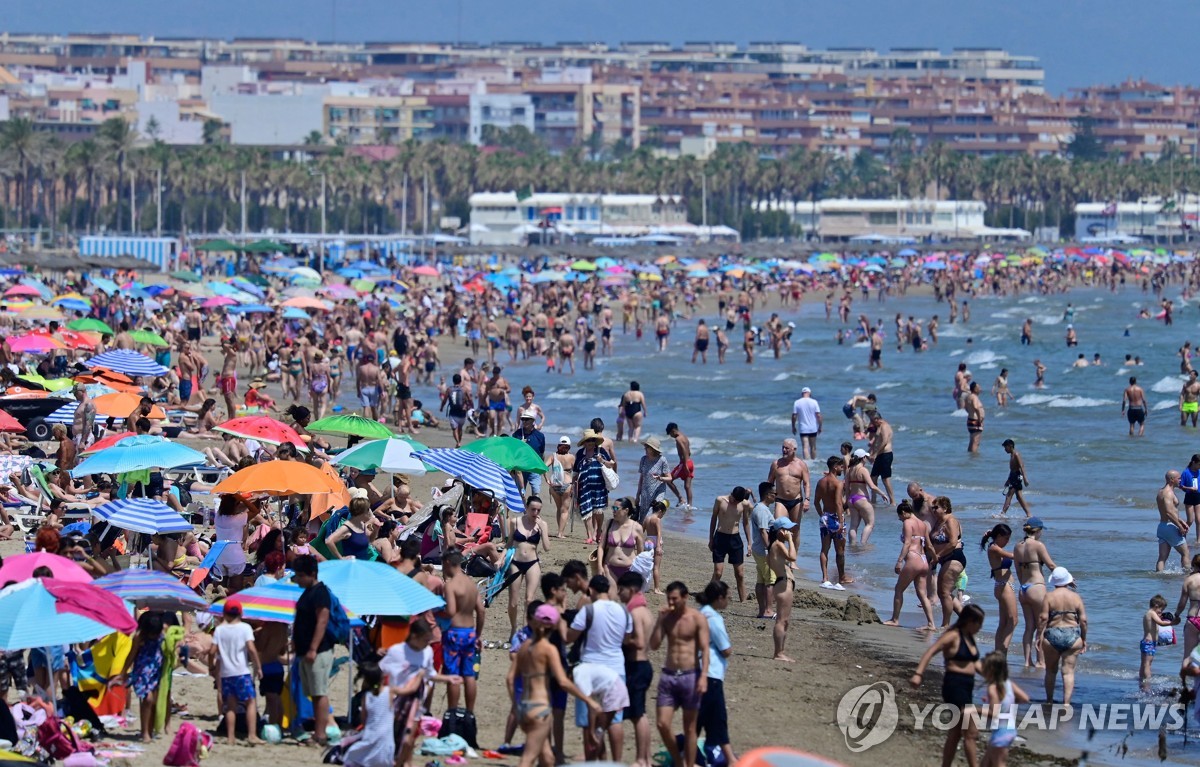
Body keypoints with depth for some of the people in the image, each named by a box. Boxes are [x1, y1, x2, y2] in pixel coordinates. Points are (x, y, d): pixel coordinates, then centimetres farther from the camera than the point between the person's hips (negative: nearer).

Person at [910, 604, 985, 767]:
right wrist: (918, 674, -33)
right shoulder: (953, 636, -11)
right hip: (955, 685, -9)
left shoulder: (970, 638, 14)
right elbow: (930, 652, -21)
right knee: (971, 732, -9)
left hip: (967, 686, 9)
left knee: (955, 733, 14)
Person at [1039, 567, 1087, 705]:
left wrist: (1040, 636, -2)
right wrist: (1084, 639, 8)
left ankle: (1049, 700, 26)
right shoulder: (1075, 597, 1)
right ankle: (1066, 702, -11)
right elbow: (1083, 620, 0)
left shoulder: (1049, 597, -4)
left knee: (1051, 671, 16)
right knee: (1068, 671, -1)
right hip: (1072, 636, 0)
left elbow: (1043, 618, -10)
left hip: (1052, 636, 0)